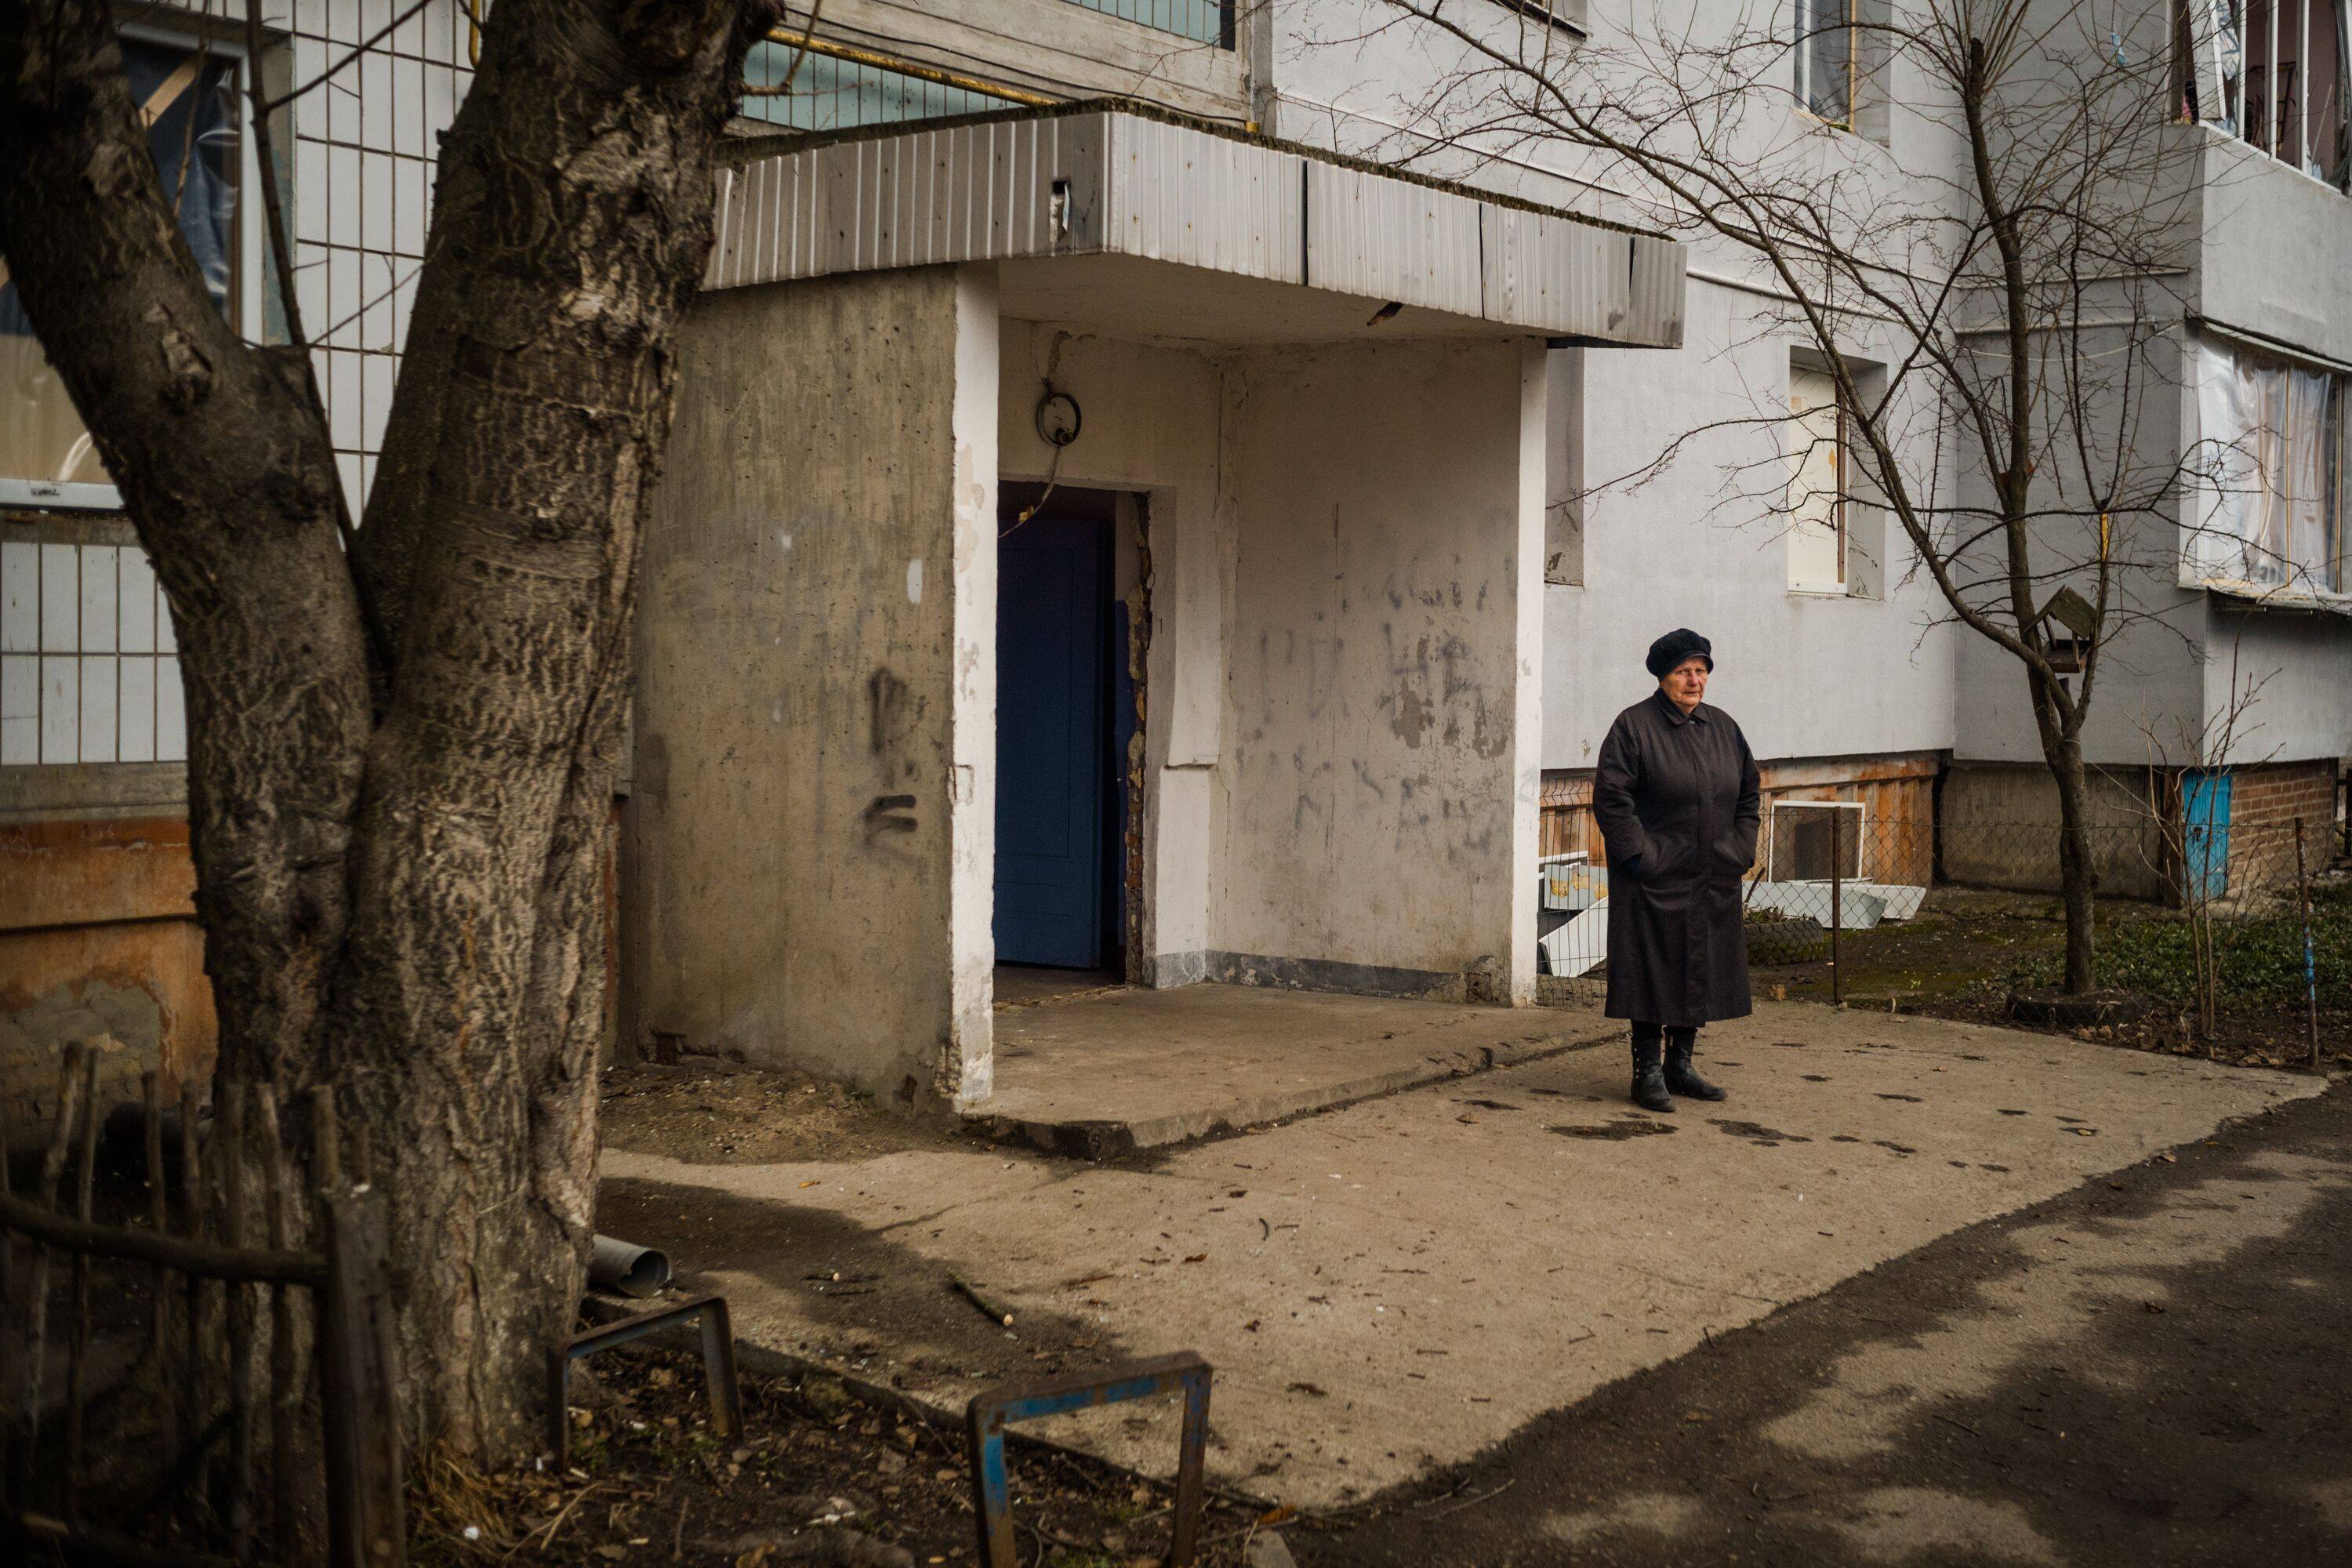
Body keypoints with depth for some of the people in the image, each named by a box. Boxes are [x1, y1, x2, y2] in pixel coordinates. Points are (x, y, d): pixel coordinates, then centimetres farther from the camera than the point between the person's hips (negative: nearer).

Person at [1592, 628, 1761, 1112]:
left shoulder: (1723, 727, 11)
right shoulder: (1634, 726, -7)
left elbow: (1748, 793, 19)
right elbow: (1610, 796, -11)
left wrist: (1741, 851, 8)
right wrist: (1641, 855, -16)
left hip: (1713, 881, 6)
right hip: (1655, 877, -6)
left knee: (1701, 972, 10)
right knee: (1654, 969, -5)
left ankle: (1680, 1064, 21)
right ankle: (1648, 1073, 2)